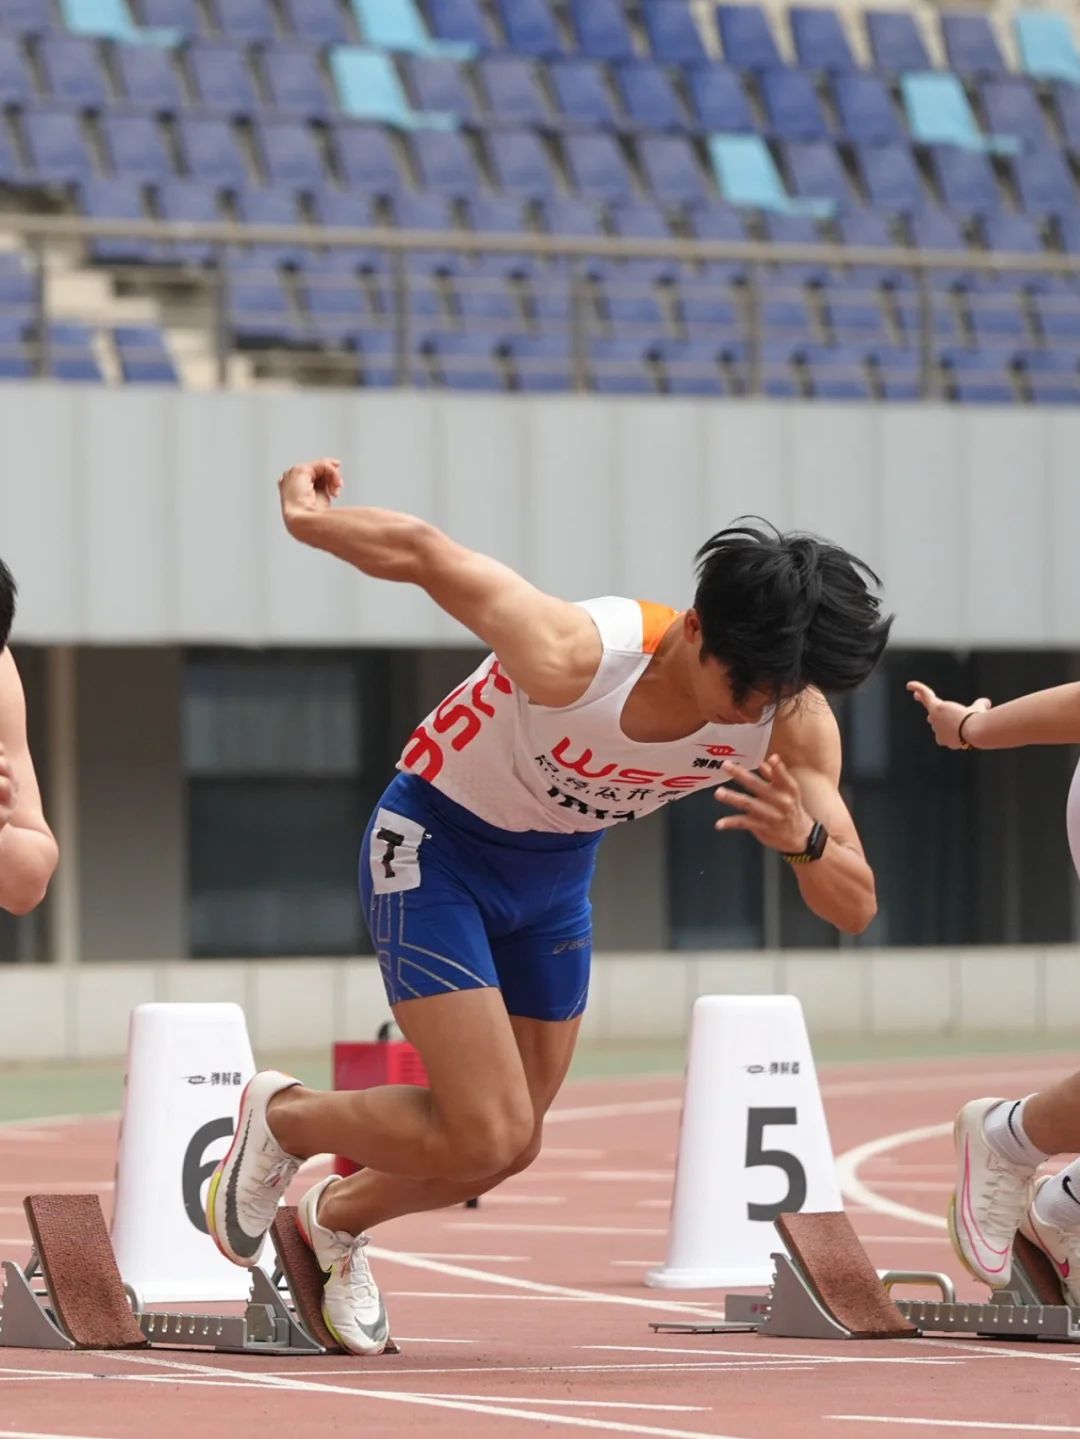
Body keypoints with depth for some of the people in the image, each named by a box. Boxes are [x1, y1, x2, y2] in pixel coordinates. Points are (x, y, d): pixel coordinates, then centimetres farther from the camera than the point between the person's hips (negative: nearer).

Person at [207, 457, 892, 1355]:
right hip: (437, 847, -6)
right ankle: (281, 1118, 11)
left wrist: (807, 840, -45)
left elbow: (853, 909, -23)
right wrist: (307, 520, -7)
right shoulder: (574, 657, -39)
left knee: (506, 1150, 14)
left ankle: (335, 1223, 43)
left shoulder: (794, 722, -23)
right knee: (483, 1136, -16)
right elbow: (420, 552, -26)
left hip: (558, 875, 6)